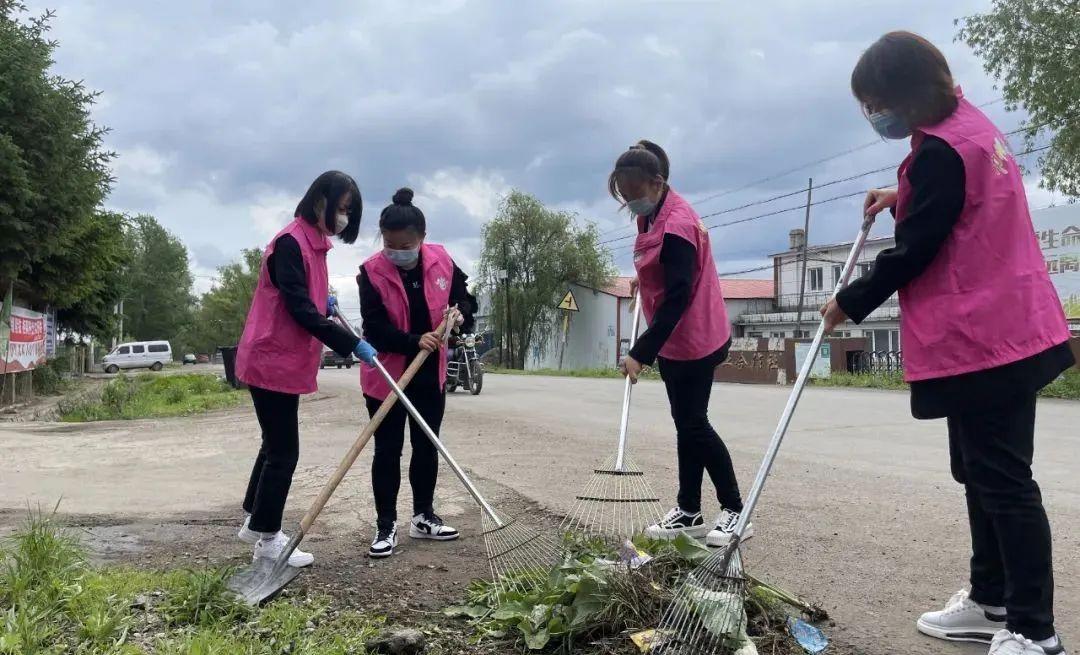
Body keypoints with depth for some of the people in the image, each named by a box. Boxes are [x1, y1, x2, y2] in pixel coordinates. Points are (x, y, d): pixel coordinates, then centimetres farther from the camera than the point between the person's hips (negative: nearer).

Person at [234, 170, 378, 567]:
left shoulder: (313, 244, 11)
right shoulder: (290, 242, -19)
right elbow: (300, 309, -25)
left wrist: (324, 301, 3)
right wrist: (351, 345, -26)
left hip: (284, 361, 10)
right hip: (272, 361, -10)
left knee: (276, 445, 18)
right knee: (283, 451, -3)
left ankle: (255, 523, 31)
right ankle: (266, 538, 9)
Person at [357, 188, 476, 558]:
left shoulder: (442, 262, -6)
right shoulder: (371, 272, -15)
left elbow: (465, 296, 9)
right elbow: (375, 329, -20)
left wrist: (460, 312, -13)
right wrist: (414, 341, -32)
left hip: (430, 375, 4)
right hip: (386, 376, -4)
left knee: (427, 447, 14)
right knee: (387, 451, 3)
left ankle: (424, 517, 29)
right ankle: (386, 525, 14)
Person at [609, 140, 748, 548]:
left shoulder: (676, 227, -24)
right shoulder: (655, 214, 6)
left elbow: (677, 299, -28)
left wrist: (641, 353, -29)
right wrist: (645, 280, 15)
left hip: (693, 341, -10)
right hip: (675, 340, 10)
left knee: (693, 425, -3)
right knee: (686, 423, 12)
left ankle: (735, 511, 10)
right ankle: (689, 512, 20)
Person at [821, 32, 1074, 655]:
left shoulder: (939, 150, -19)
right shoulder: (971, 124, 12)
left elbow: (912, 253, -17)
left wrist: (850, 304, -5)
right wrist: (904, 197, 16)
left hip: (979, 340, -10)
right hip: (1007, 328, 10)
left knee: (1002, 481, -3)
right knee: (984, 473, 17)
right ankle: (992, 601, 28)